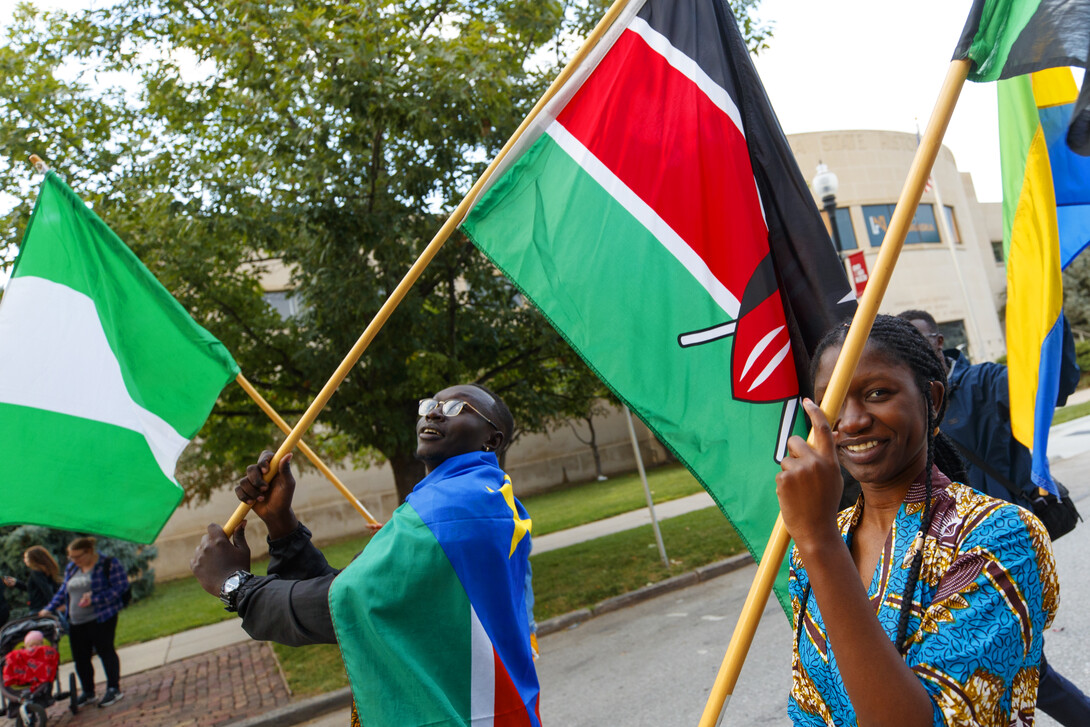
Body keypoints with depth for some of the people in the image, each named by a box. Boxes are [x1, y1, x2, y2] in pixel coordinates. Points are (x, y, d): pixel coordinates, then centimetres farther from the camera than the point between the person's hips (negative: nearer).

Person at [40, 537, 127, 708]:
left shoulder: (109, 564, -8)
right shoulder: (71, 568, 13)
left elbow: (121, 586, -14)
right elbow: (63, 591, 20)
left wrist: (94, 599, -20)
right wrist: (49, 609, 8)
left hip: (101, 618, -6)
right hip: (76, 621, 7)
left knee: (105, 651, -5)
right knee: (80, 657, 8)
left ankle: (114, 689, 4)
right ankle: (88, 692, 22)